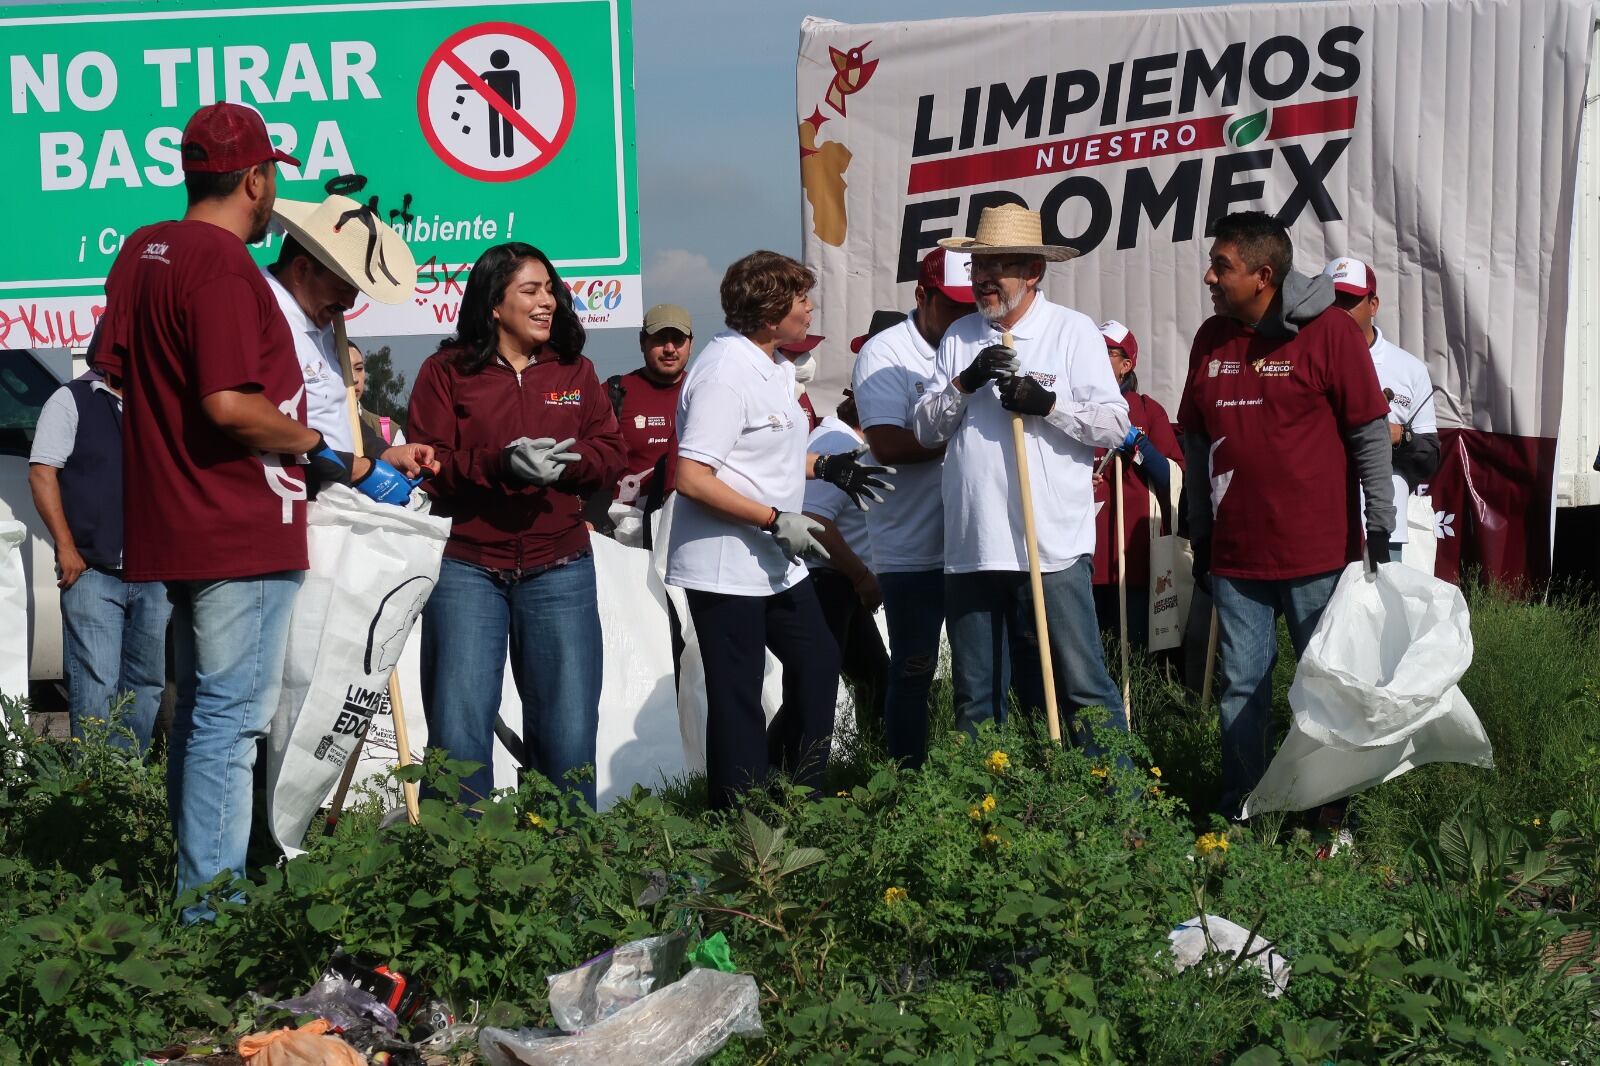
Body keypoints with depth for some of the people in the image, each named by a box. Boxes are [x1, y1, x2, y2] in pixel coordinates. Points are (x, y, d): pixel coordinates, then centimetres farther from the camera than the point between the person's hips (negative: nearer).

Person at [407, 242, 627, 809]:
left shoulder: (575, 370, 12)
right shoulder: (446, 371, 2)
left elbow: (610, 450, 7)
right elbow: (426, 465, -6)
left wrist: (566, 462, -15)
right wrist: (500, 463, -22)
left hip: (558, 569, 2)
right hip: (466, 568, -2)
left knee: (568, 725, 4)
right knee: (458, 725, -2)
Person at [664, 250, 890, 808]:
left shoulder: (774, 365, 11)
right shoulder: (724, 374, -20)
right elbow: (692, 478, -25)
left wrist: (826, 467, 14)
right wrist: (776, 520, -24)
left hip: (778, 563, 10)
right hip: (726, 568, -10)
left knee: (818, 664, 17)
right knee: (738, 698, -1)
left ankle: (801, 796, 30)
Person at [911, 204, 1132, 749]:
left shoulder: (1074, 330, 2)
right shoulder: (960, 335, 14)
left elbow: (1115, 424, -3)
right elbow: (923, 428, 10)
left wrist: (1049, 404, -16)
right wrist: (964, 383, -6)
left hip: (1053, 546, -4)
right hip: (971, 547, 4)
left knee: (1083, 685, -4)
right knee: (976, 699, 12)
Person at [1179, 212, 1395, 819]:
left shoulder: (1329, 331, -8)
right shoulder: (1210, 339, 7)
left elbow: (1370, 434, -6)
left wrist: (1379, 526, -8)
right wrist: (1201, 539, 14)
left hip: (1317, 556, -4)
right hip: (1235, 557, 5)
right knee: (1241, 688, 8)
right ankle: (1239, 814, 17)